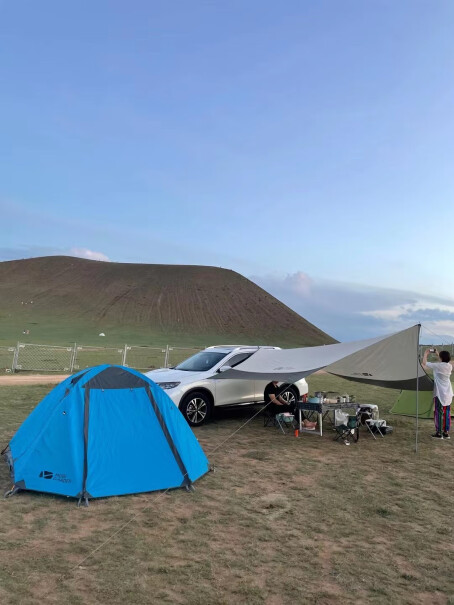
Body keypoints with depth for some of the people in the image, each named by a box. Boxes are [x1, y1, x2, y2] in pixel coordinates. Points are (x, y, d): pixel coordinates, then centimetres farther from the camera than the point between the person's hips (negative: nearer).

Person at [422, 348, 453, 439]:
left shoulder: (437, 366, -15)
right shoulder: (450, 366, 3)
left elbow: (424, 363, -3)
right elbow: (444, 361, 27)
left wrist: (426, 354, 11)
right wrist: (438, 353, 28)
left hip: (439, 393, -6)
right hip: (448, 394, 6)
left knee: (438, 413, 1)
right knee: (447, 413, 10)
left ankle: (438, 433, 4)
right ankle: (446, 433, 16)